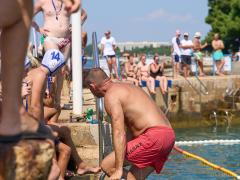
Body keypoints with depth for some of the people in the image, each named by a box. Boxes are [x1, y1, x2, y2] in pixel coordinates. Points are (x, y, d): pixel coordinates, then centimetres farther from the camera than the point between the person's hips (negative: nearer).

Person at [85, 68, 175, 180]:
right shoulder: (128, 87, 24)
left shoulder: (111, 95, -4)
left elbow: (119, 133, -15)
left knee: (106, 166, -5)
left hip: (154, 136, -9)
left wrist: (118, 170, -17)